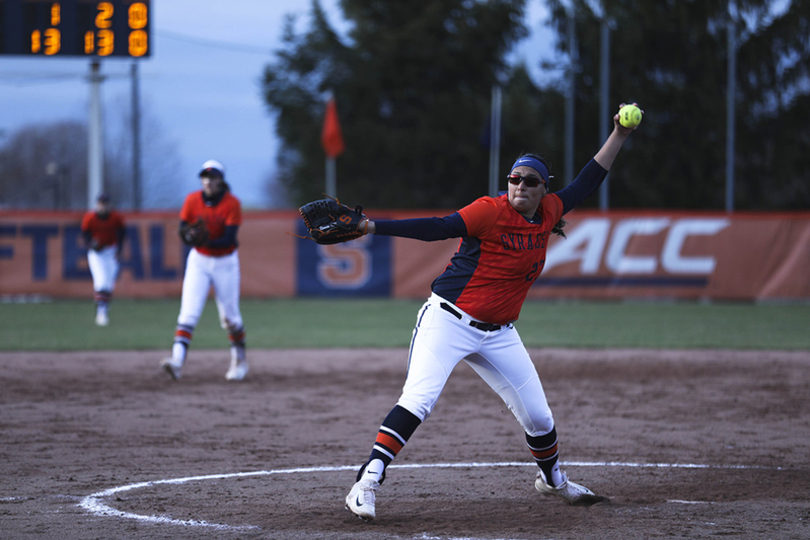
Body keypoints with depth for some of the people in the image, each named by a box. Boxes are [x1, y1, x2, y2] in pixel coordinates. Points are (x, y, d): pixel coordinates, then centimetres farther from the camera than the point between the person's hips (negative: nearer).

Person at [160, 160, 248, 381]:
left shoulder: (232, 204, -14)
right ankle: (177, 360, -26)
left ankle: (239, 360, 30)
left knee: (230, 317, 8)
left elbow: (229, 239, -20)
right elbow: (183, 230, -4)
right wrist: (190, 236, -27)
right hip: (198, 261, 1)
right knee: (188, 313, -14)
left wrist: (207, 242, -38)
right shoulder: (192, 200, -6)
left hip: (225, 262, -1)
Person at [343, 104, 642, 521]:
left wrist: (619, 135, 14)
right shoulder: (491, 211, -14)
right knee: (418, 399, -24)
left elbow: (586, 183, 17)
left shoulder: (548, 213, 6)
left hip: (498, 334, 6)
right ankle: (366, 485, -27)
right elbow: (437, 228, -22)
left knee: (537, 415, 12)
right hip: (449, 321, -6)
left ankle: (553, 479, 40)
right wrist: (372, 226, -32)